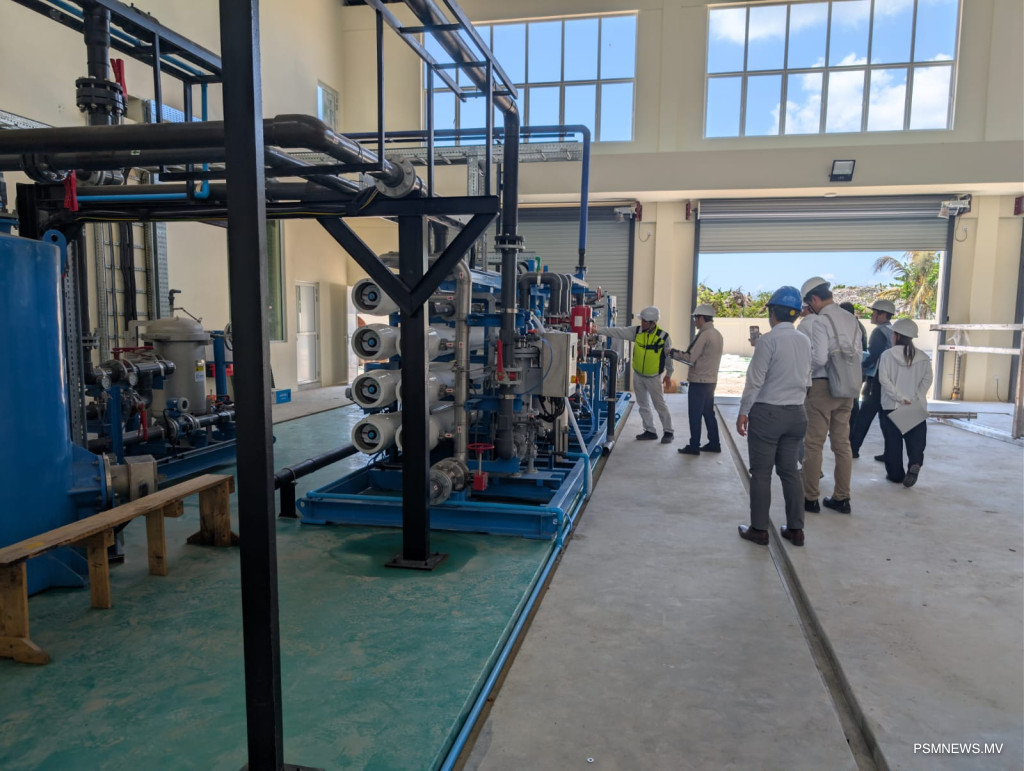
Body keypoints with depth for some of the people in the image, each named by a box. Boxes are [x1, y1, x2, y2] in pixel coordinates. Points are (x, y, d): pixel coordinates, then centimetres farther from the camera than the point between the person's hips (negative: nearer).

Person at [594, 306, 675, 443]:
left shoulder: (663, 337, -14)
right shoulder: (636, 331, -6)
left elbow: (669, 356, -2)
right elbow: (617, 331, -10)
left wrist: (668, 375, 5)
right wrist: (598, 330, -19)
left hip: (654, 377, -5)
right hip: (638, 375, 5)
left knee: (660, 405, 0)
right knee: (643, 405, 12)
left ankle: (668, 432, 13)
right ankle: (650, 431, 24)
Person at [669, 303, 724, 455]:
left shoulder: (704, 334, -16)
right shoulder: (717, 334, 12)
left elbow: (690, 357, -18)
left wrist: (673, 353, -5)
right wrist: (678, 353, 15)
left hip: (699, 381, -9)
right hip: (711, 379, 9)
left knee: (695, 415, -1)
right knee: (708, 413, 16)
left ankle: (694, 446, 5)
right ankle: (714, 443, 21)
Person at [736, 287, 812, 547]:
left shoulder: (768, 340, -14)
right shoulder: (805, 341, 5)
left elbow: (755, 380, -14)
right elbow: (807, 380, 11)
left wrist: (744, 412, -7)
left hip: (767, 413, -6)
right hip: (796, 413, 6)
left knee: (761, 472, 3)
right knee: (790, 470, 14)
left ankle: (759, 530, 10)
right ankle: (795, 529, 19)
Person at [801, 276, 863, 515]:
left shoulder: (820, 321, -13)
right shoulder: (850, 319, 9)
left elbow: (819, 358, -19)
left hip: (823, 385, -7)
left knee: (814, 444, 1)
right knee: (842, 443, 12)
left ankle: (810, 498, 8)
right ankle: (842, 498, 20)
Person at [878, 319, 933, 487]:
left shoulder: (888, 355, -5)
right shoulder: (923, 357, 4)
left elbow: (884, 379, -13)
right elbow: (927, 380, -3)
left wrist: (901, 398, -11)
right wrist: (916, 398, -4)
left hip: (892, 406, -2)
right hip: (917, 407, 2)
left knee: (893, 442, 7)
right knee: (916, 439, 6)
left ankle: (895, 474, 11)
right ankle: (915, 464, -18)